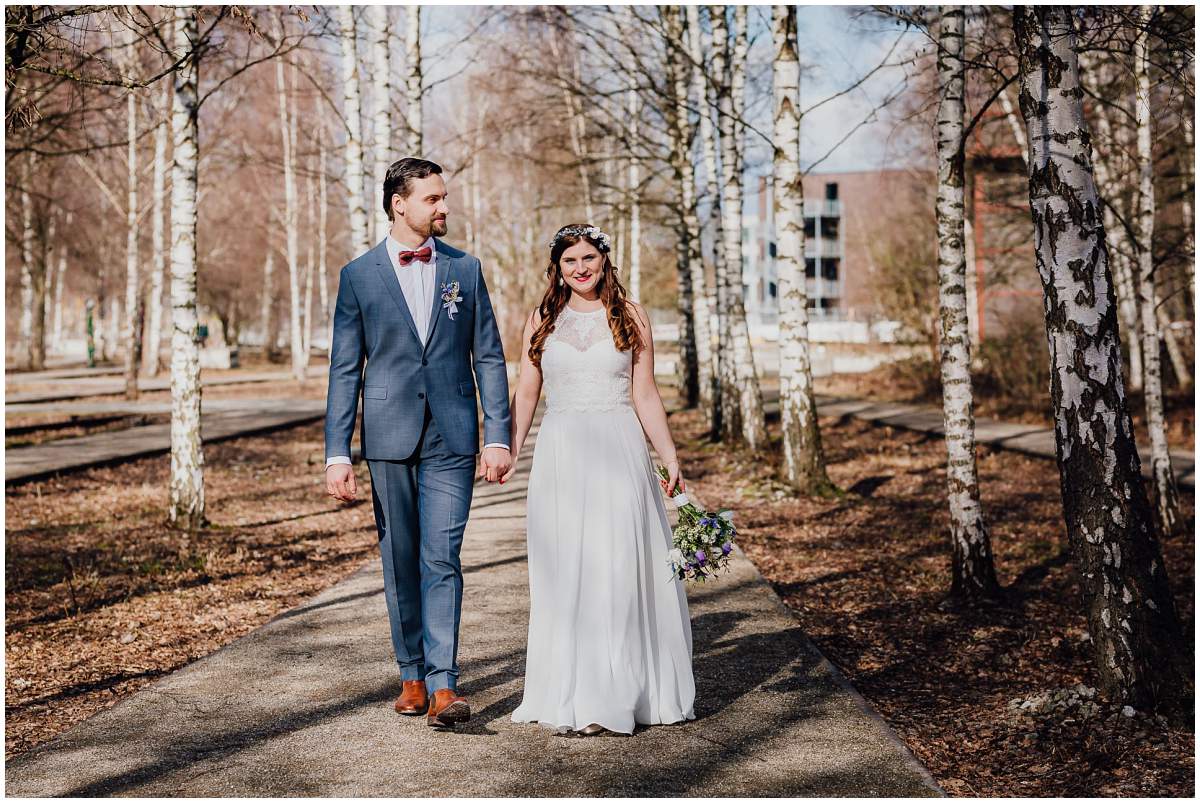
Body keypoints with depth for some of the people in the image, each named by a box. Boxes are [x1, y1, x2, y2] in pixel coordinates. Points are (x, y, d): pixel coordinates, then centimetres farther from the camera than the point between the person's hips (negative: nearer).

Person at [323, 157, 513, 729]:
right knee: (400, 563, 8)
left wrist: (498, 436, -1)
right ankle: (412, 675, 21)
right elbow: (344, 371, 3)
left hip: (451, 438, 0)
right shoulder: (358, 276, 3)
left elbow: (489, 357, 7)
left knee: (441, 560, -8)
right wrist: (337, 454, -3)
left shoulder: (464, 269, 7)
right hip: (388, 439, 0)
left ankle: (442, 684, -10)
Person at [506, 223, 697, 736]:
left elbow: (646, 395, 5)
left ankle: (621, 692, 9)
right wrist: (508, 452, -3)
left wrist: (670, 457, -2)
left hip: (619, 454, -1)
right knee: (564, 574, 2)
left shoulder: (630, 318, 5)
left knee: (620, 570, -1)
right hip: (560, 457, 1)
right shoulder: (542, 320, 9)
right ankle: (573, 699, 10)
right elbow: (525, 392, 9)